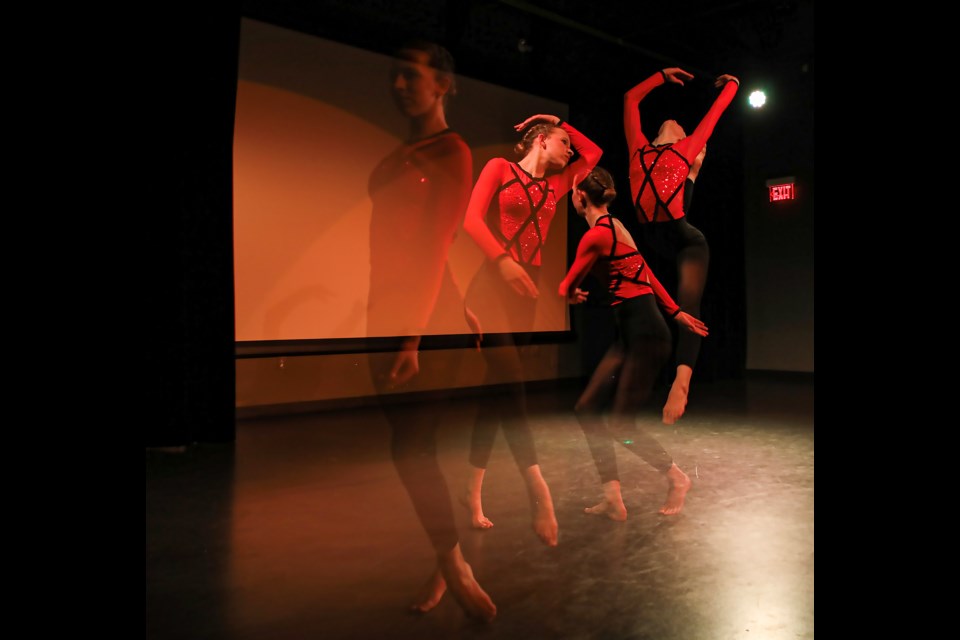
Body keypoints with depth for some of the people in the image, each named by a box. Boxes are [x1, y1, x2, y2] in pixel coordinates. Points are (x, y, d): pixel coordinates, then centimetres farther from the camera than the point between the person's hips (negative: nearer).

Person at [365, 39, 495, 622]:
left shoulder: (453, 151, -5)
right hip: (385, 312, 7)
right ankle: (451, 565, 19)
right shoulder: (397, 153, 17)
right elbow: (385, 238, 12)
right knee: (410, 448, 7)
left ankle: (451, 566, 10)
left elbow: (438, 244, -13)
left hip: (428, 312, -7)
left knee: (413, 449, -6)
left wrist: (414, 335, -19)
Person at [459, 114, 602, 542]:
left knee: (499, 387, 6)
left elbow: (593, 152, 32)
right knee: (509, 384, -18)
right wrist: (502, 259, -17)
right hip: (493, 286, -5)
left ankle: (474, 490, 13)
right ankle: (537, 489, -21)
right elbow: (471, 218, -6)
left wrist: (560, 122, 31)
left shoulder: (555, 185, 20)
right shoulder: (500, 168, 7)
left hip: (528, 290, 6)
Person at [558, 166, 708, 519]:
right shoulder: (614, 226, 15)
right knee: (587, 408, 6)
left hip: (645, 333, -10)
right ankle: (613, 499, 11)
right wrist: (675, 312, 21)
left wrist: (573, 294, 20)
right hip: (631, 333, 10)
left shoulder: (596, 235, -15)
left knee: (620, 425, -2)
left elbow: (566, 289, -4)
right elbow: (645, 272, 18)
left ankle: (676, 477, 21)